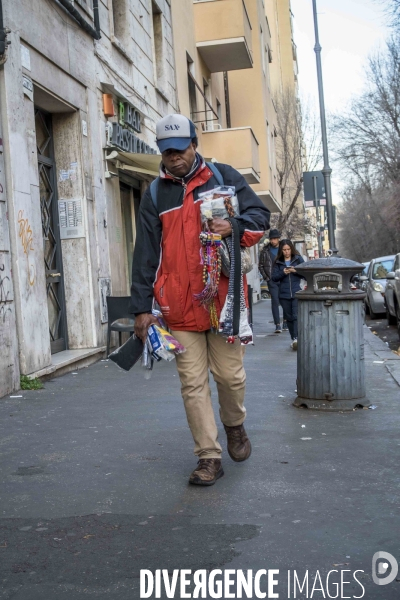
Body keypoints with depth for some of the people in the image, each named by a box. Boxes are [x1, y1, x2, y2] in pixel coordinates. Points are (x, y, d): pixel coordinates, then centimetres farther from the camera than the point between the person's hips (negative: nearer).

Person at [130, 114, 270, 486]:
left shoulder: (223, 177, 8)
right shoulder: (155, 195, 10)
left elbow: (260, 215, 5)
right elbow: (145, 253, 7)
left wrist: (234, 226, -18)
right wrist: (142, 307, 1)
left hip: (224, 298, -1)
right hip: (179, 306, 1)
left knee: (230, 374, 4)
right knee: (193, 383, 1)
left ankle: (235, 426, 34)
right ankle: (209, 458, 11)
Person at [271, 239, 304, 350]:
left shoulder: (298, 259, 5)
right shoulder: (278, 262, 8)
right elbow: (274, 277, 3)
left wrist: (296, 271, -13)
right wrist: (283, 273, -13)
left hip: (297, 292, -2)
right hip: (284, 294, 2)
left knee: (297, 316, -13)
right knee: (289, 317, 8)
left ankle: (296, 338, -20)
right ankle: (293, 339, 16)